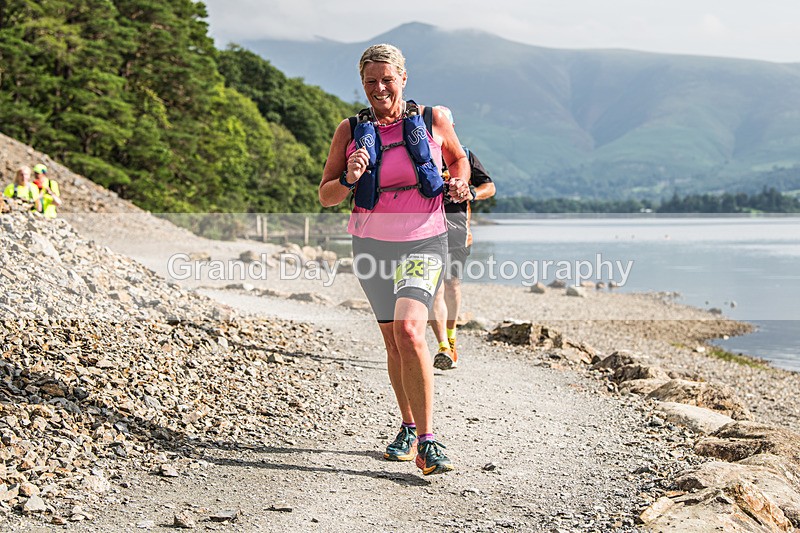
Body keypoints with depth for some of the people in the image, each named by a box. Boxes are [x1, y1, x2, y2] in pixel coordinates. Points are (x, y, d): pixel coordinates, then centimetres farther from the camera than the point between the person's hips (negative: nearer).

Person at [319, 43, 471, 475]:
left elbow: (458, 157, 19)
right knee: (393, 342, 11)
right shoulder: (350, 130, 1)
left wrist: (459, 184, -3)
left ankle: (427, 441, -17)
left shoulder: (433, 120, -1)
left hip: (424, 242, -3)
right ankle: (409, 428, 32)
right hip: (372, 243, 3)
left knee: (409, 331, -22)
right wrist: (349, 180, -19)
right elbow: (325, 196, 1)